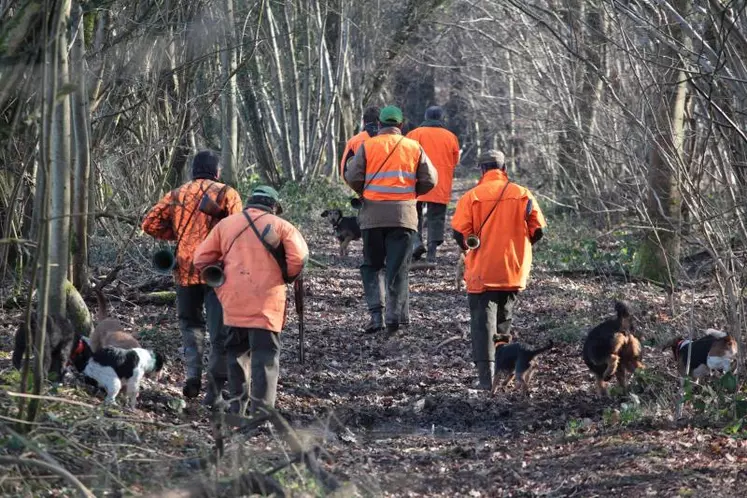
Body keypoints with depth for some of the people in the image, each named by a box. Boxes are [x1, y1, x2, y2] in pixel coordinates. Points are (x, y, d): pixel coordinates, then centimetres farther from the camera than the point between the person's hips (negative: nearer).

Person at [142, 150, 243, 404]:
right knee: (219, 330, 4)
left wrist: (176, 234, 14)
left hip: (185, 269, 3)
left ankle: (193, 373, 2)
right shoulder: (227, 194, -2)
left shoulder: (176, 195, 9)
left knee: (190, 323, 20)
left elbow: (150, 223, 3)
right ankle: (215, 388, 2)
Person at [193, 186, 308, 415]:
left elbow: (201, 259, 8)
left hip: (233, 302, 3)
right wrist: (287, 276, 7)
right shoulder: (281, 226, 2)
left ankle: (236, 409, 17)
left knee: (236, 353, 17)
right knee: (265, 357, -2)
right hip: (266, 304, -3)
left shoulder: (226, 224, 12)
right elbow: (299, 258, -12)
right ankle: (261, 411, -10)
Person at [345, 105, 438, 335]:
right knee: (398, 268, 5)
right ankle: (395, 317, -1)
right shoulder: (414, 148, 4)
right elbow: (430, 180, 3)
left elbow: (352, 177, -5)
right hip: (403, 215, 1)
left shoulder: (367, 146, -1)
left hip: (373, 214, 0)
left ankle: (376, 313, -1)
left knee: (371, 265, 12)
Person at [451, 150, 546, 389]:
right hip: (514, 271, 3)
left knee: (483, 321, -2)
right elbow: (537, 230, 0)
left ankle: (486, 375, -13)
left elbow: (460, 232, -11)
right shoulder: (523, 194, 0)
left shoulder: (472, 197, -8)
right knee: (504, 320, 23)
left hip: (482, 271, -3)